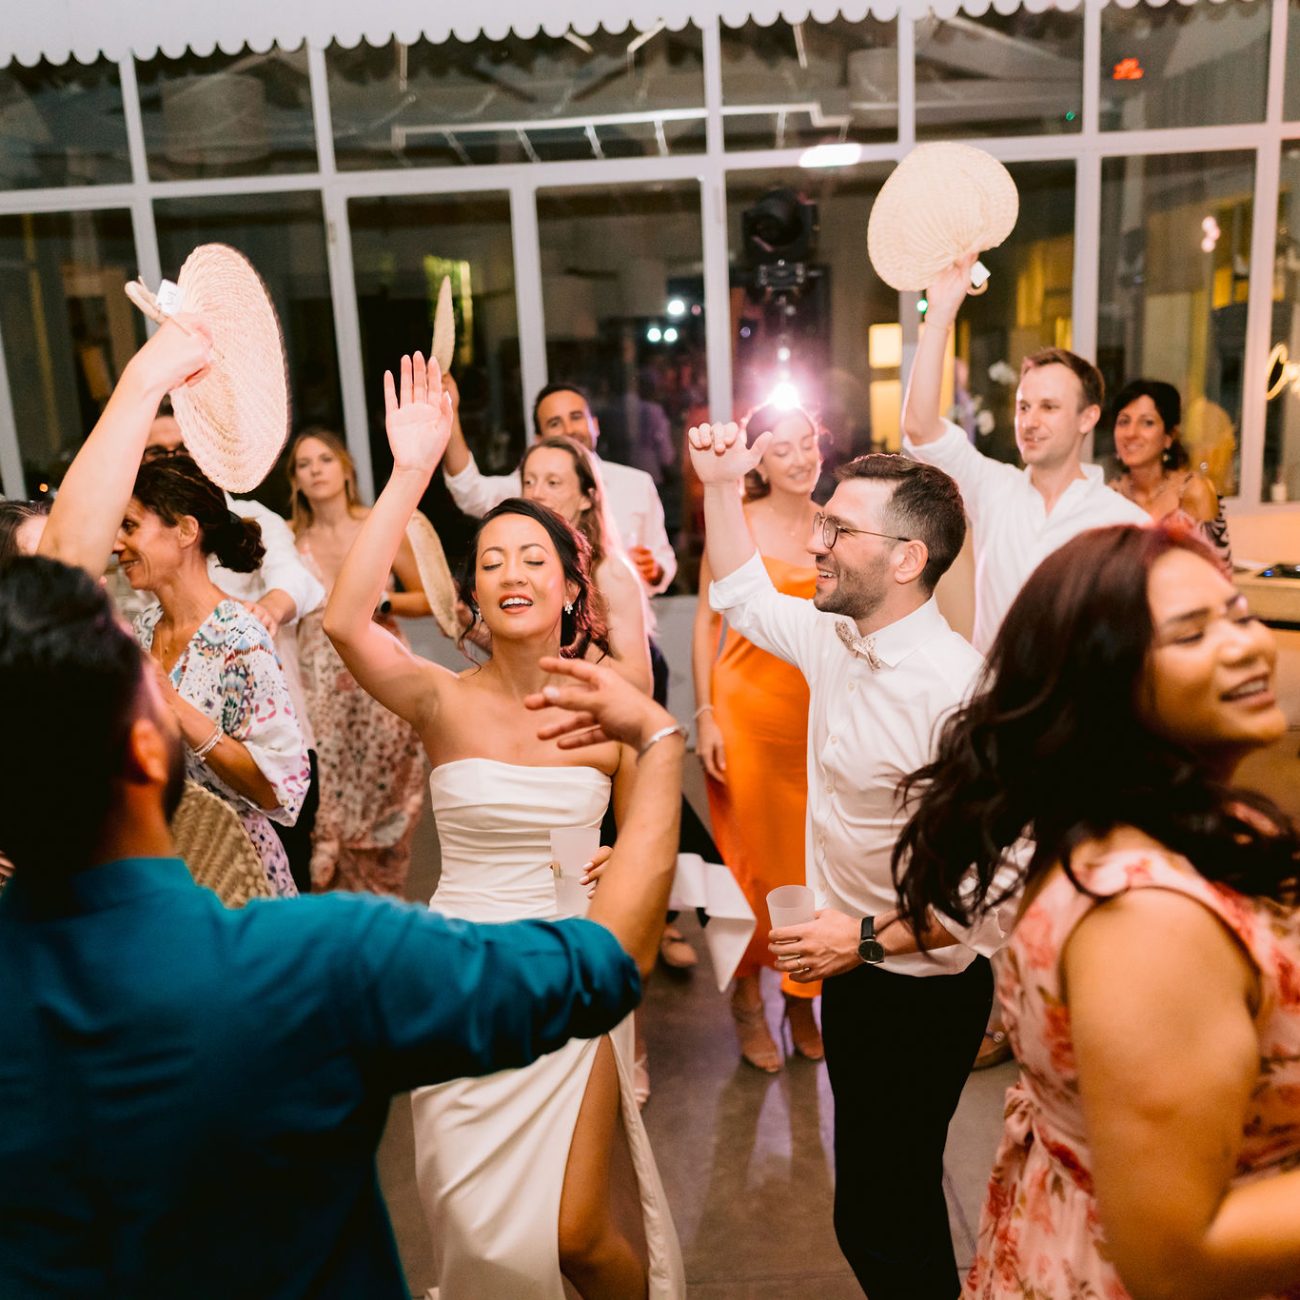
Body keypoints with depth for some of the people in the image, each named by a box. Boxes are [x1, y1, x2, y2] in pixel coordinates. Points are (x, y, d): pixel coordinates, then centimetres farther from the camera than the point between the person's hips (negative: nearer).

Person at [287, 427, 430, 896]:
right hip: (320, 686, 1)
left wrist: (382, 601, -9)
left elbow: (427, 598, 6)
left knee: (381, 800, 3)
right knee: (326, 805, -1)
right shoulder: (290, 537, 6)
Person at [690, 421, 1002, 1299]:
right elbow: (743, 599, 17)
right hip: (854, 968, 8)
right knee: (891, 1194, 26)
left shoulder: (959, 689, -28)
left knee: (879, 1221, 7)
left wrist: (870, 939, -23)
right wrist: (722, 488, 8)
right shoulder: (838, 641, -3)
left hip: (919, 992, -8)